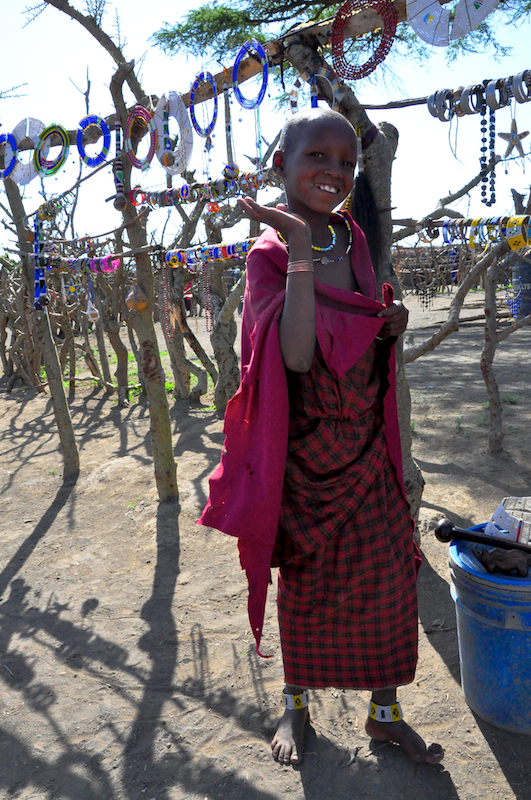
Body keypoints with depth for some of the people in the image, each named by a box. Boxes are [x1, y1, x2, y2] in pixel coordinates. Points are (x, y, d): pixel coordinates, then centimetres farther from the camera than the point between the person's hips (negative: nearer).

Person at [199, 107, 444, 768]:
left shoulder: (352, 239, 4)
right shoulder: (269, 252, -13)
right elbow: (298, 354, -29)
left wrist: (390, 325, -4)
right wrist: (300, 249, -31)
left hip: (366, 445, 5)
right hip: (305, 451, -5)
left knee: (387, 576, 10)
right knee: (305, 582, 12)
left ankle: (384, 711, 32)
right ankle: (296, 704, 38)